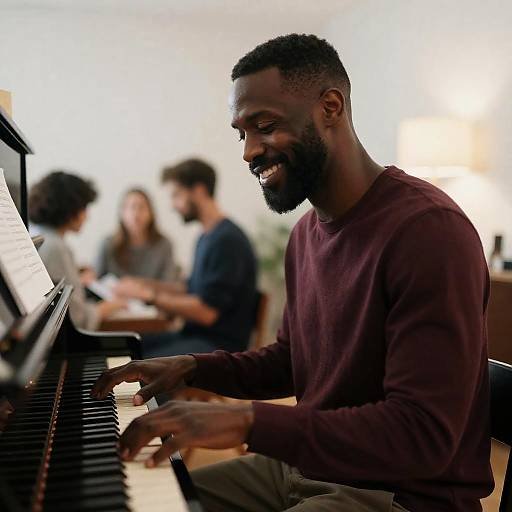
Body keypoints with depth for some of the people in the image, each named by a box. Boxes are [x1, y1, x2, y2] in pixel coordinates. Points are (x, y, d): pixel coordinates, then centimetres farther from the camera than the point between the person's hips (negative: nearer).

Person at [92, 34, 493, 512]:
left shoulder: (429, 229, -23)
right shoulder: (307, 232, 6)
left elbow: (424, 434, -27)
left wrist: (248, 420, -32)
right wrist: (192, 367, 1)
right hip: (305, 467, 8)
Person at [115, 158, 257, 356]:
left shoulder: (228, 240, -18)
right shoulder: (207, 237, 14)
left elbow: (206, 312, -21)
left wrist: (149, 295, -14)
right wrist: (145, 284, 13)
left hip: (219, 343, -9)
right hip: (195, 334, 10)